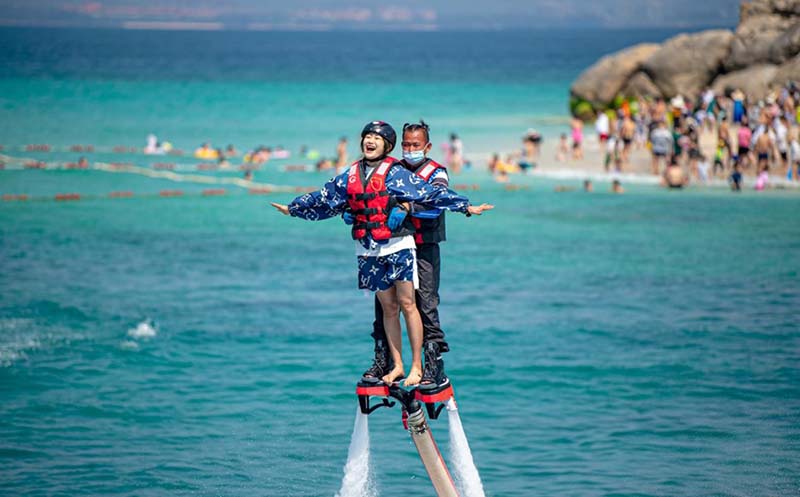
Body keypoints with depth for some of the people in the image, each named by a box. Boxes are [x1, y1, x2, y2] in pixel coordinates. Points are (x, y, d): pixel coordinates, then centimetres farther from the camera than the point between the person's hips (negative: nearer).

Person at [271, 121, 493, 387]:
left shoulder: (397, 173, -5)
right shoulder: (350, 176, 9)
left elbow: (431, 193, -9)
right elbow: (324, 199, 22)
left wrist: (465, 206, -15)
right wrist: (293, 208, 31)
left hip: (398, 247, -4)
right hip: (368, 251, 4)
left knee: (406, 304, -6)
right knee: (388, 307, 8)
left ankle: (417, 367, -2)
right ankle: (397, 365, 14)